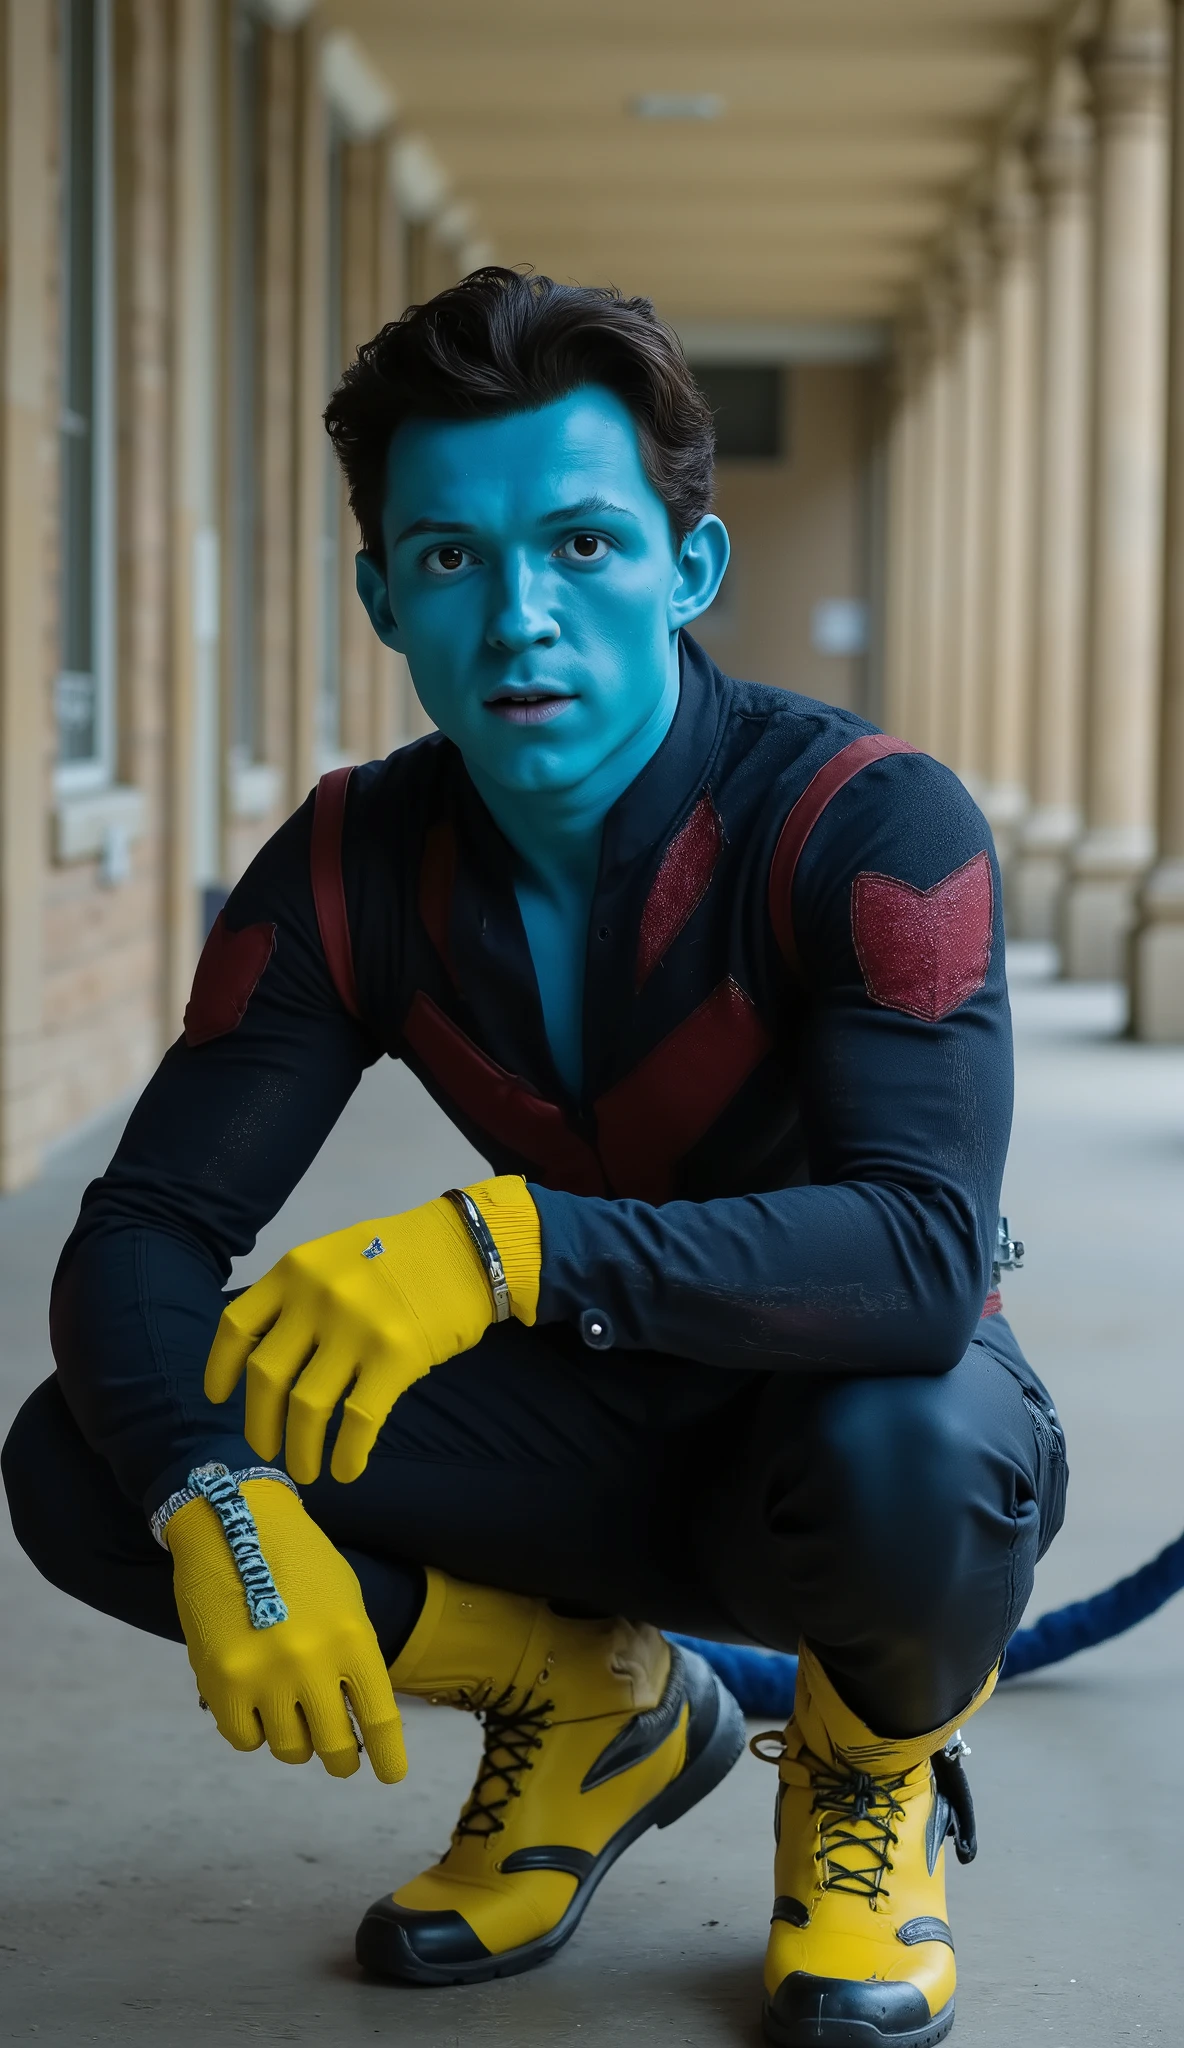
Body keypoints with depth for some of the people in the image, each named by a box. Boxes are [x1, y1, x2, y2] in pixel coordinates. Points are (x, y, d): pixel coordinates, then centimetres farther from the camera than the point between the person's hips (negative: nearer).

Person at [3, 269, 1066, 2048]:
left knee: (904, 1460, -41)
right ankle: (596, 1709, 7)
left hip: (847, 1412, -4)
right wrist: (213, 1504, -34)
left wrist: (516, 1242, -48)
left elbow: (924, 1254, -36)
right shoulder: (350, 870, -10)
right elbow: (144, 1231, -13)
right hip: (600, 1434, 4)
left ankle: (874, 1765, -2)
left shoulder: (867, 824, -24)